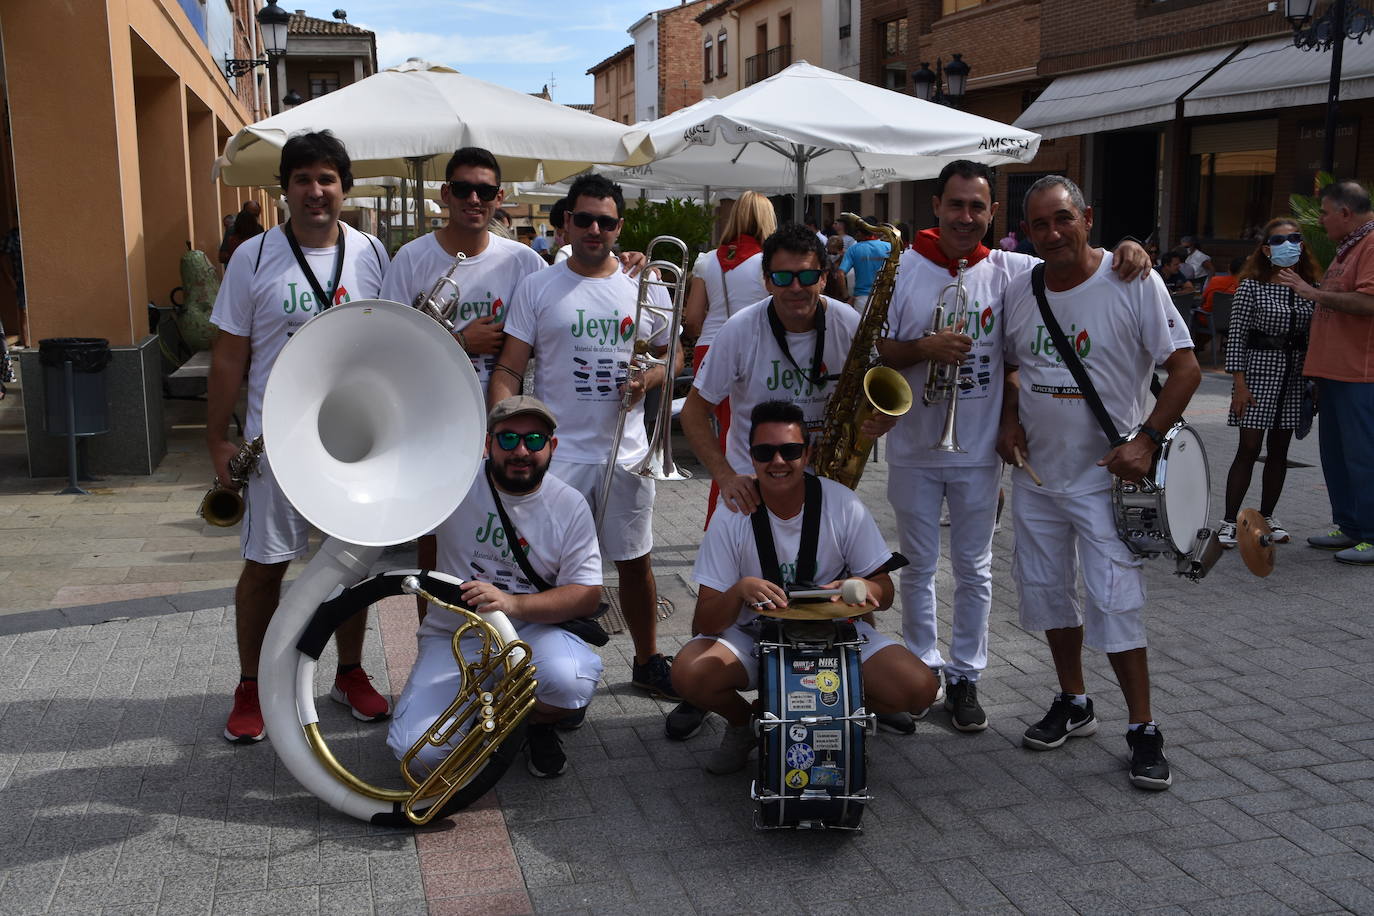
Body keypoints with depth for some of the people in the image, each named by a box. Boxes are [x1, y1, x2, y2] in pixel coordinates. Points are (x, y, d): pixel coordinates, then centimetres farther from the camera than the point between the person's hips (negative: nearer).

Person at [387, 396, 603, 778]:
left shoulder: (571, 506, -6)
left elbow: (587, 595, -11)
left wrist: (512, 603, -29)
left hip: (533, 632, -1)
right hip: (453, 636, 1)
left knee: (570, 680, -36)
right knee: (418, 750, -20)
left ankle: (540, 723, 4)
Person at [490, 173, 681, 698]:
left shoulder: (646, 287, 7)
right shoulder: (537, 288, 1)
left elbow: (675, 354, 15)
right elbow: (509, 370, -2)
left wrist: (651, 377, -8)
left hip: (626, 453, 2)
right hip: (557, 453, -2)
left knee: (635, 562, 12)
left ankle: (648, 661, 30)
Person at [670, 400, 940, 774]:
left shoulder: (843, 505, -12)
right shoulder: (733, 518, -15)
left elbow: (885, 592, -5)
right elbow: (704, 624, -16)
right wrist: (740, 590, -38)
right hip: (752, 638, -1)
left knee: (919, 688, -22)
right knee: (688, 674, -30)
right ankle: (743, 723, 6)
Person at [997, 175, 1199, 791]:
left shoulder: (1133, 283, -11)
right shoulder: (1019, 293, 3)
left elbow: (1184, 366, -10)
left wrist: (1148, 439, -20)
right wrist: (1009, 420, 1)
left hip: (1106, 477, -5)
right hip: (1036, 474, 6)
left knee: (1115, 604, -7)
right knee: (1047, 594, 14)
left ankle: (1144, 730, 7)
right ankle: (1073, 705, 32)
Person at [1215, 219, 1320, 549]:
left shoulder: (1311, 286, 7)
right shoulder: (1252, 285, -6)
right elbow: (1236, 336, -7)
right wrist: (1239, 384, -12)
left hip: (1296, 374, 4)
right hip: (1259, 370, -4)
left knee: (1279, 450, 9)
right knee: (1249, 448, -6)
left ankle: (1266, 516, 20)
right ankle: (1229, 520, -1)